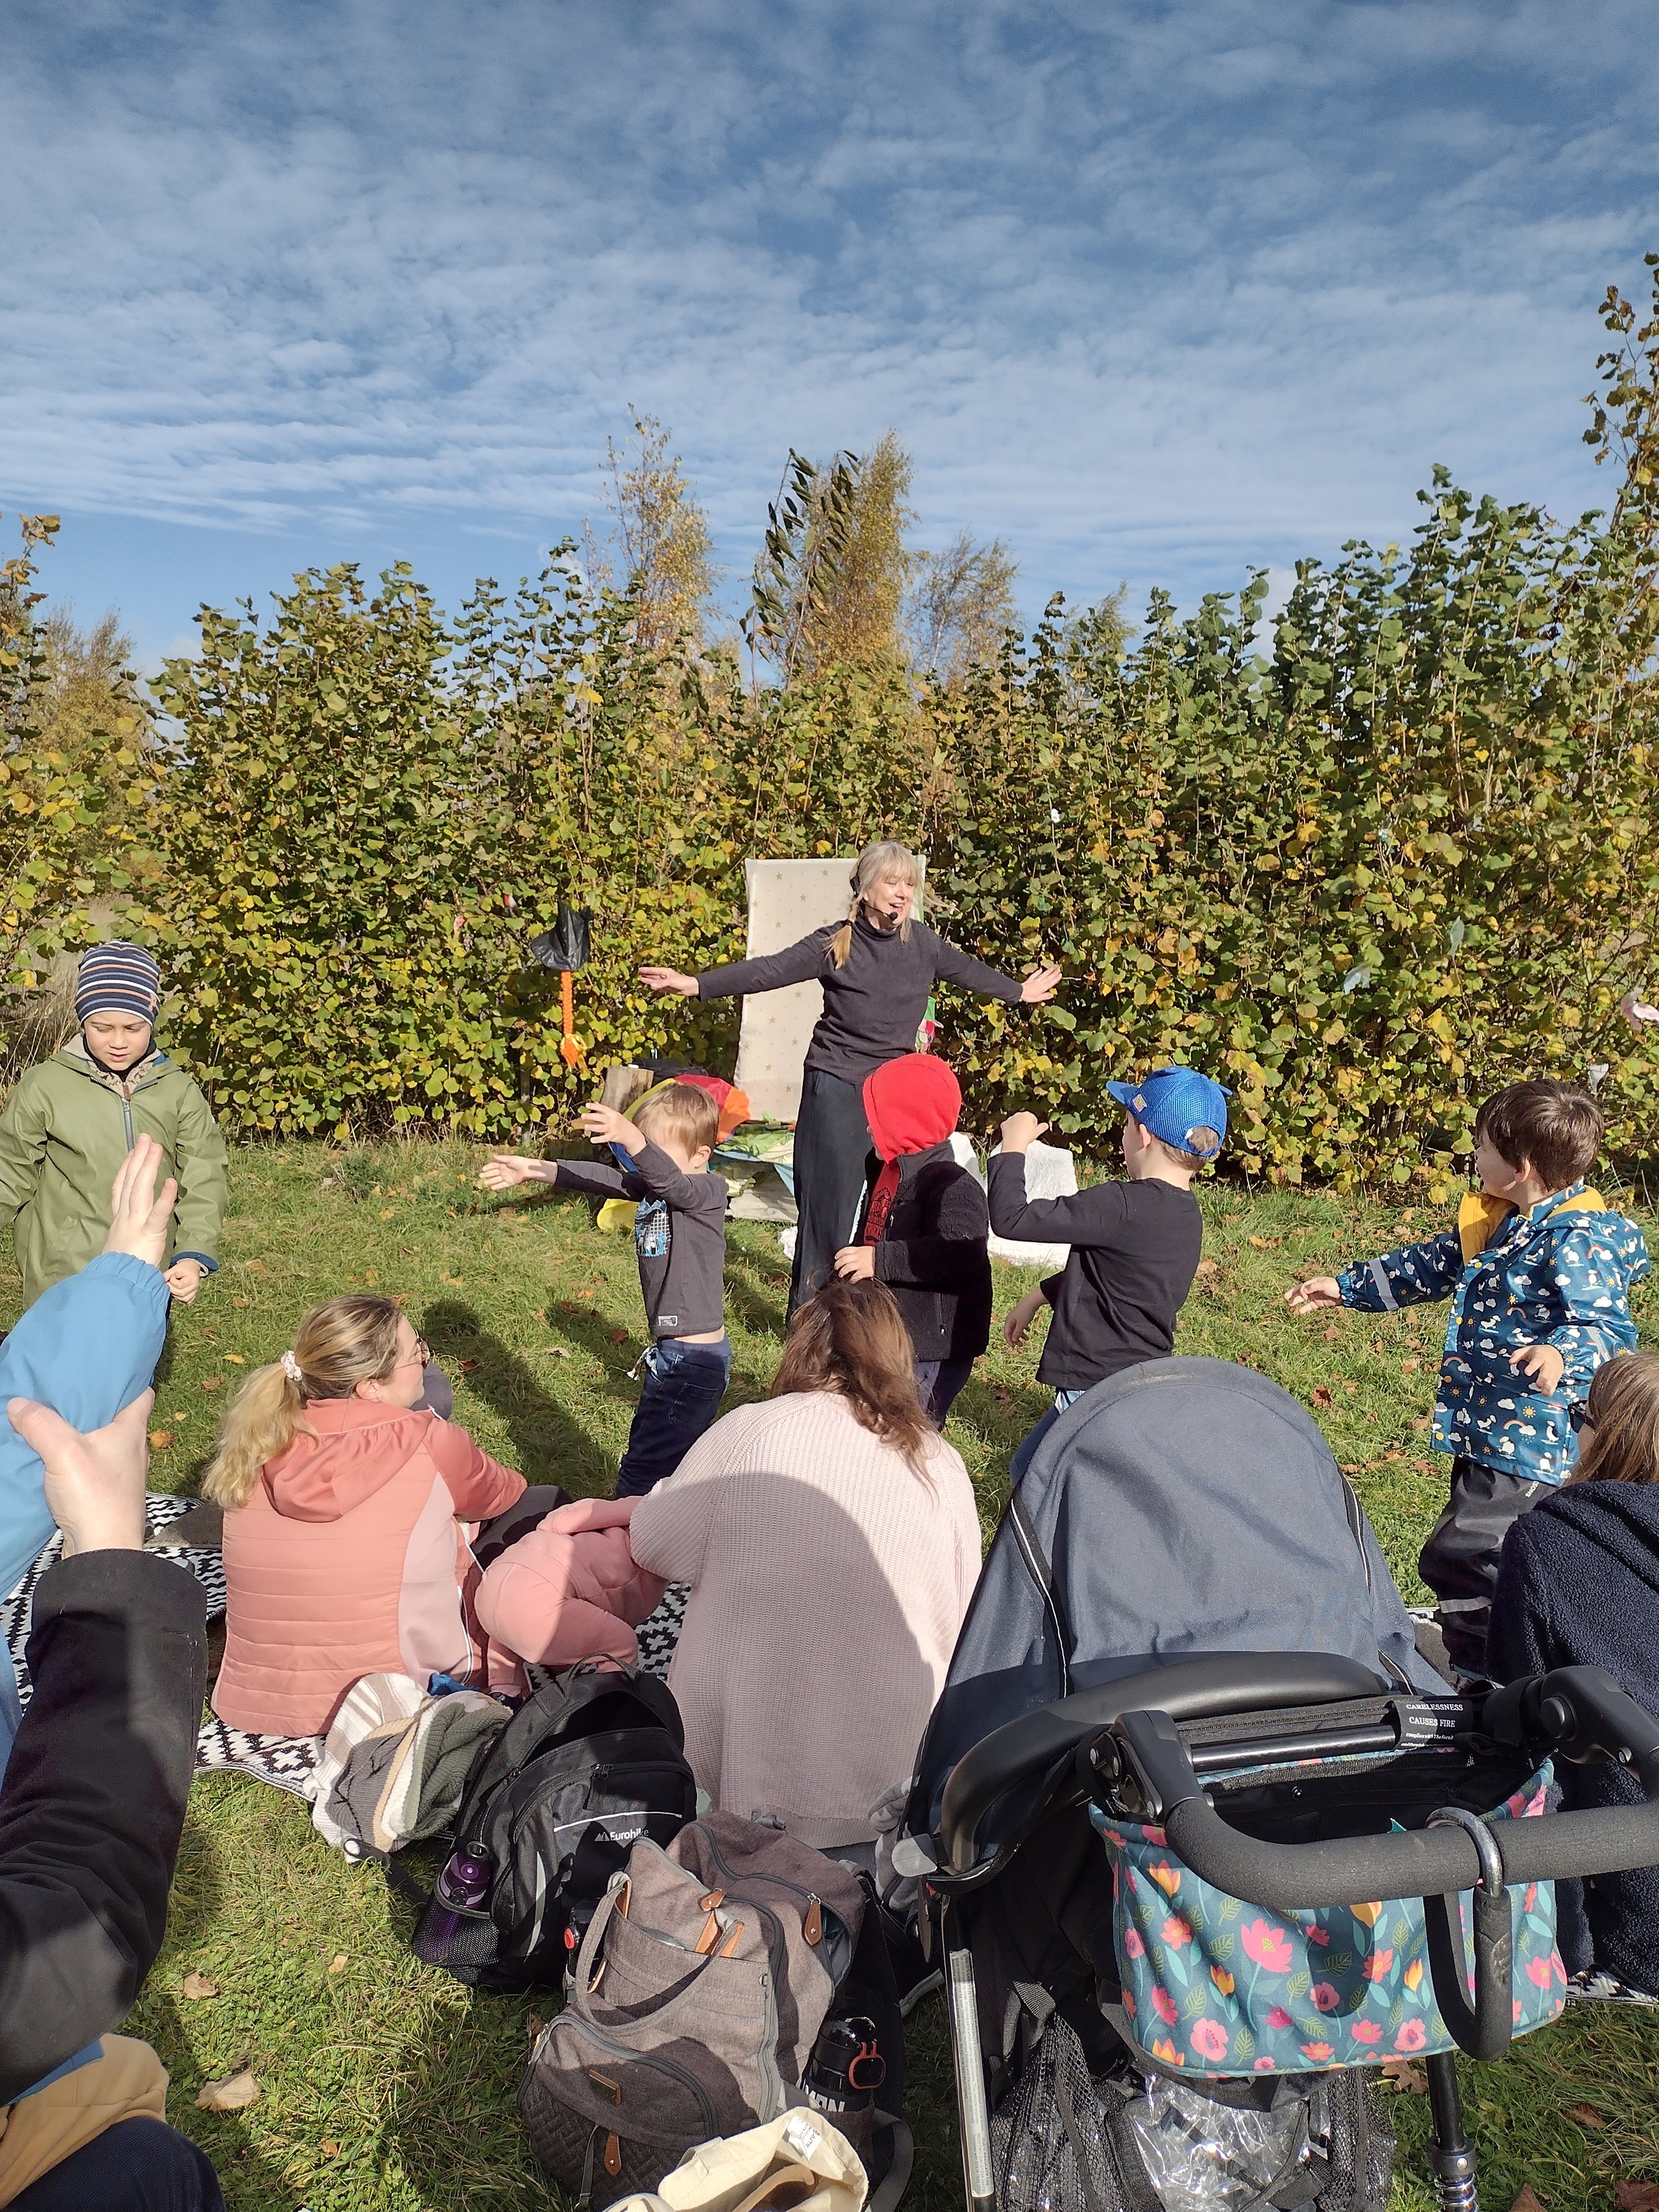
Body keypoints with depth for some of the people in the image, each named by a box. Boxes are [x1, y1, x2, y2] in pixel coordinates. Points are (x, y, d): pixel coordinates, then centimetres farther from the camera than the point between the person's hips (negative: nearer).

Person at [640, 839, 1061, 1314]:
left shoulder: (921, 943, 2)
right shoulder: (834, 944, -9)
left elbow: (968, 970, 19)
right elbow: (769, 970, -16)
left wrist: (1019, 992, 33)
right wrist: (696, 984, -26)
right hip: (837, 1087, -4)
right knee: (829, 1203, 0)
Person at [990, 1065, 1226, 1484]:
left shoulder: (1125, 1207, -24)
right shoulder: (1182, 1212, 6)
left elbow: (1011, 1218, -24)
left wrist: (1013, 1146, -10)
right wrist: (1038, 1296, 27)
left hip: (1101, 1391, -10)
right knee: (1026, 1470, 24)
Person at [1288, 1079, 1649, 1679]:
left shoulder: (1578, 1241, -19)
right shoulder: (1498, 1222, 10)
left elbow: (1609, 1325, -29)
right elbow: (1430, 1266, 22)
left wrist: (1562, 1353, -50)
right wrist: (1345, 1286, 22)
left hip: (1531, 1443, -10)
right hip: (1490, 1431, 10)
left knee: (1457, 1560, -10)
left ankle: (1477, 1673, 3)